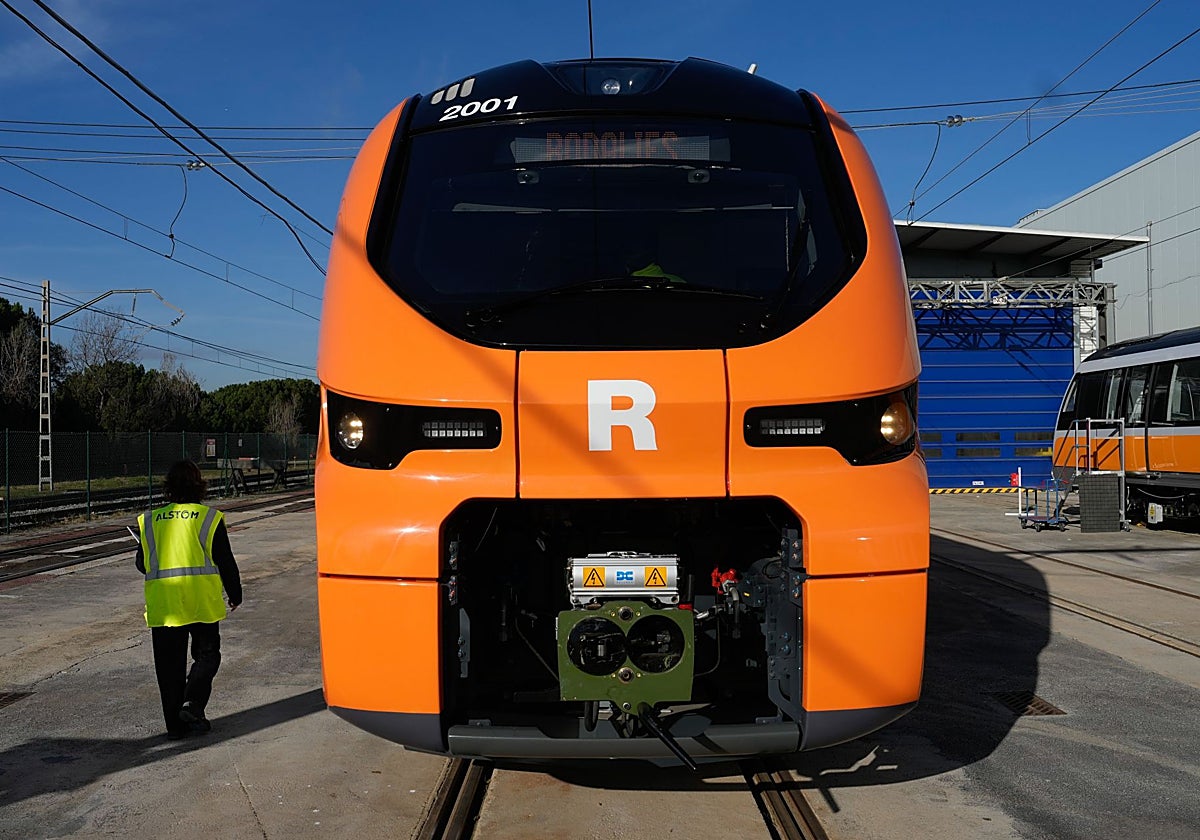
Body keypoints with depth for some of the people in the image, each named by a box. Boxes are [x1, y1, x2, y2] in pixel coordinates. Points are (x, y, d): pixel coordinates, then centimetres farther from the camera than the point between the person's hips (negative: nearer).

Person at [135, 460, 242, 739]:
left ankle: (175, 722, 12)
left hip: (161, 601, 3)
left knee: (169, 663, 10)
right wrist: (234, 594, 14)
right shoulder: (209, 517, -1)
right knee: (206, 654, 11)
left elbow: (142, 564, 14)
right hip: (202, 600, -2)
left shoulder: (149, 520, 8)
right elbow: (225, 561, 0)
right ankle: (192, 704, -8)